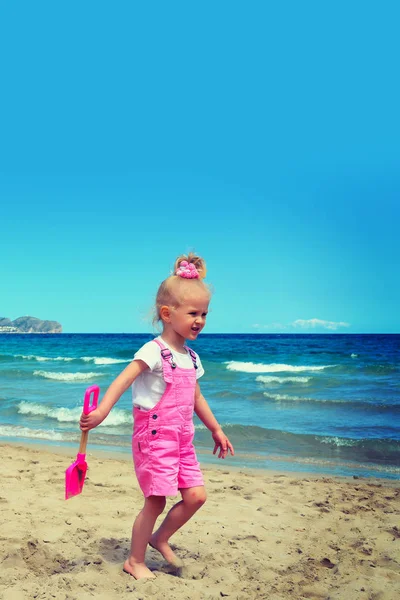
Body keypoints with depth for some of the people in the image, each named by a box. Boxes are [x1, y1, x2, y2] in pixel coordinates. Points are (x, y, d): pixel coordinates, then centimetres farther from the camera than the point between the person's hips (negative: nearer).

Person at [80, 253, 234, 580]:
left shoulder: (191, 357, 10)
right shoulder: (154, 351, -15)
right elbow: (123, 380, -26)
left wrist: (216, 430, 26)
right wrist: (102, 411, -41)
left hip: (182, 439, 7)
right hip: (154, 436, -7)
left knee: (196, 495, 4)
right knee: (156, 501, -1)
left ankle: (160, 538, 28)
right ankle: (135, 561, 20)